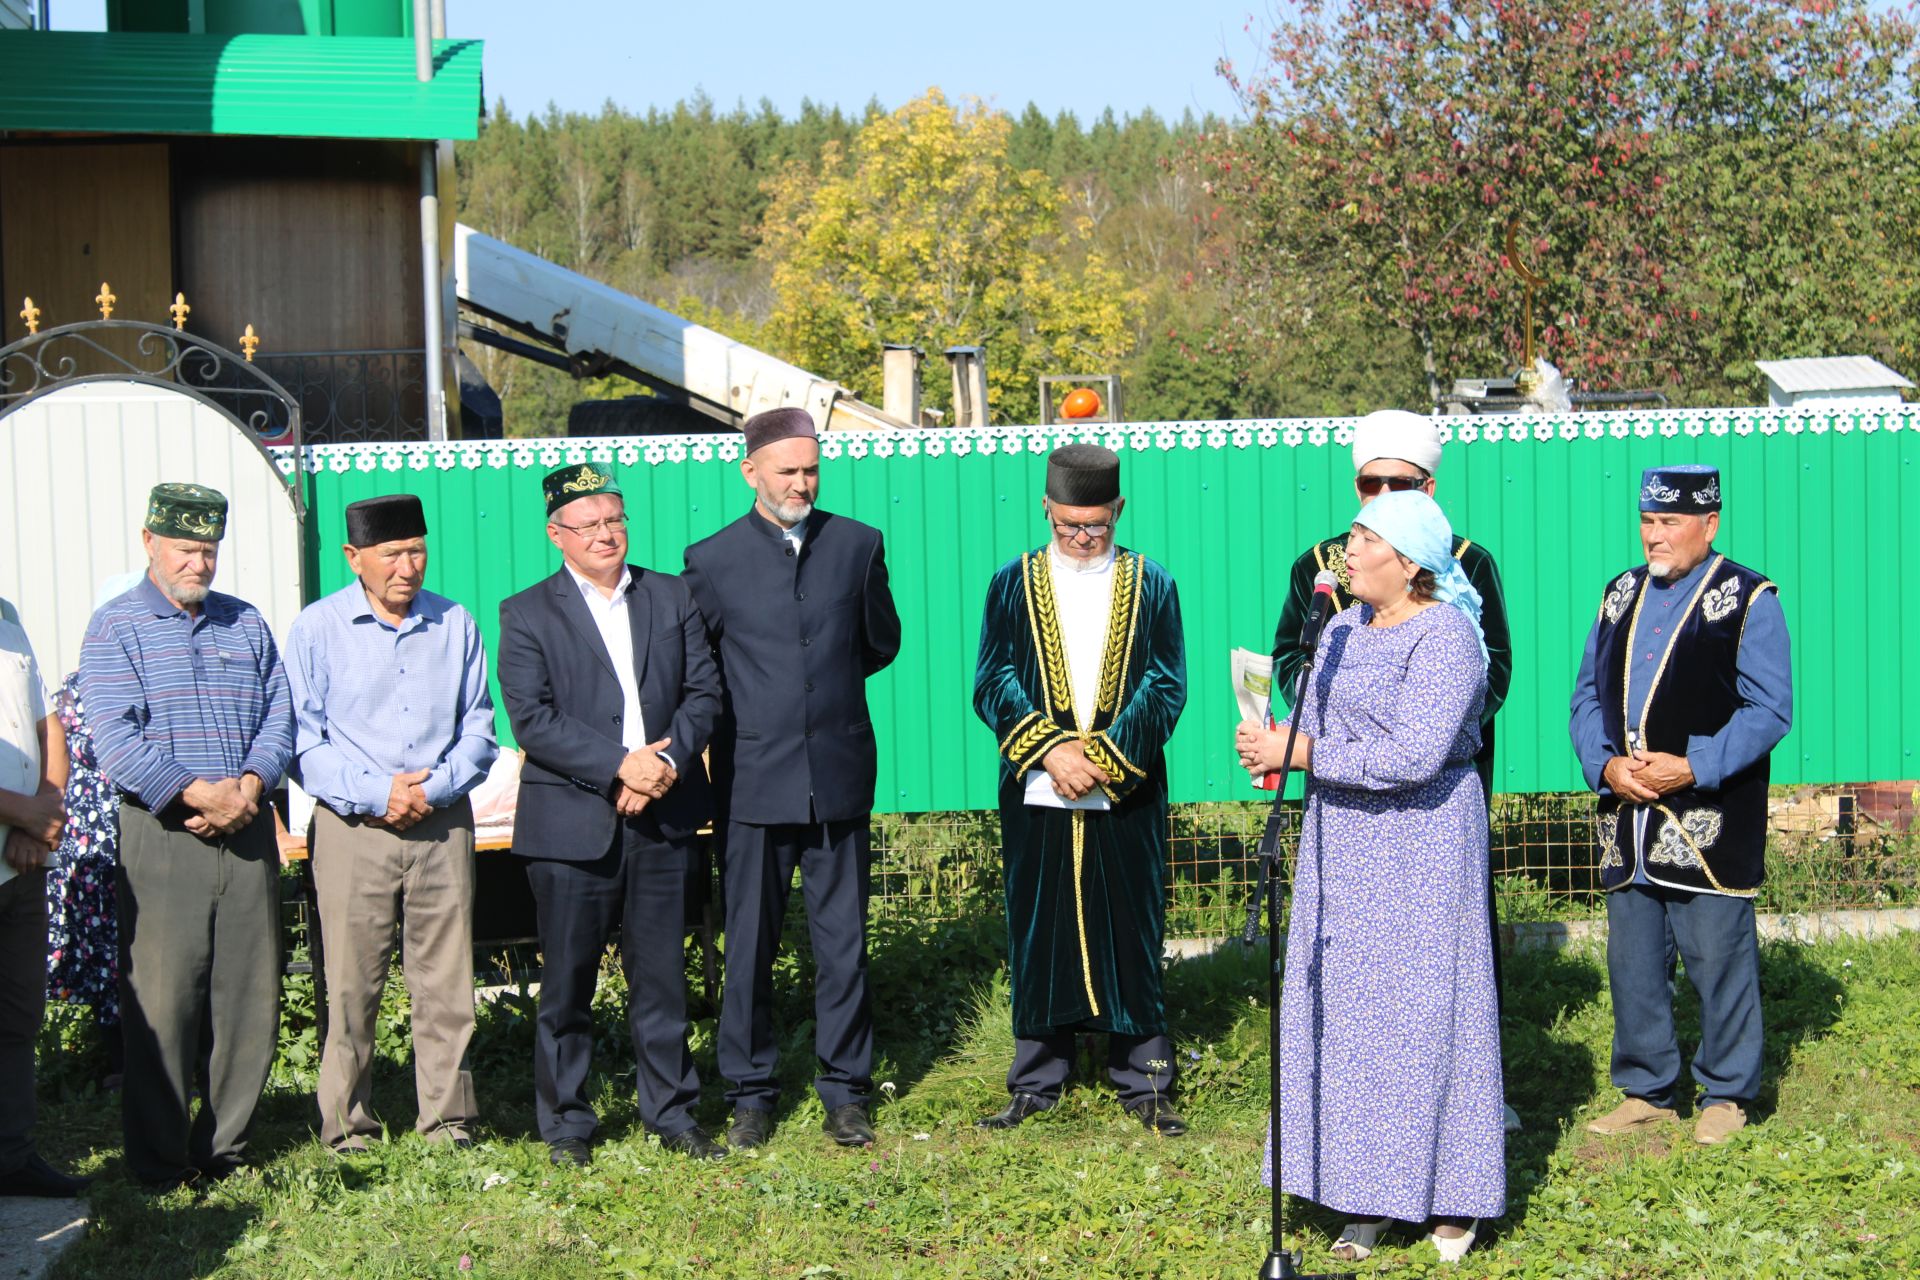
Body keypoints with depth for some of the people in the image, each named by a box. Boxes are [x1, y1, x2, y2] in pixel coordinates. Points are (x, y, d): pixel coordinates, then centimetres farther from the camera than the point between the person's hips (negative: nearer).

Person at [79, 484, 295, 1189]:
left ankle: (225, 1148, 16)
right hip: (163, 835, -4)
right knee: (162, 1003, -4)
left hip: (247, 832, 4)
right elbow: (115, 736, -10)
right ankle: (161, 1164, 6)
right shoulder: (116, 627, 1)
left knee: (250, 998, 5)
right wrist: (199, 792, -17)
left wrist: (250, 785, -9)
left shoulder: (246, 624, 16)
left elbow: (279, 716, 10)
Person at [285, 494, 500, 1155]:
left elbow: (478, 727, 10)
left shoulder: (456, 625, 9)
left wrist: (437, 787, -7)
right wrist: (373, 794, -12)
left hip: (443, 823, 2)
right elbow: (302, 739, -2)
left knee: (446, 980, 3)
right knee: (352, 983, -1)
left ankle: (448, 1119, 13)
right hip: (352, 827, -2)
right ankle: (347, 1126, 9)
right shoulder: (317, 628, 1)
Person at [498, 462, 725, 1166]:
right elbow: (531, 718, -9)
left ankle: (671, 1111, 20)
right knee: (567, 983, 4)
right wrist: (621, 765, -18)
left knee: (662, 976, 9)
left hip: (663, 819, 3)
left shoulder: (672, 598, 11)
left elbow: (704, 691, 6)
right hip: (572, 824, -2)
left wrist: (668, 763, -11)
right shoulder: (528, 613, 1)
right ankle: (566, 1125, 15)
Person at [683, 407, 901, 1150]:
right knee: (749, 947, 5)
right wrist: (752, 698, 6)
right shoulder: (713, 559, 2)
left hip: (840, 775, 1)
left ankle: (845, 1090, 17)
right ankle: (750, 1093, 16)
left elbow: (881, 643, 18)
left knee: (843, 943, 6)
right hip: (755, 779, -1)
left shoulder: (858, 545, 7)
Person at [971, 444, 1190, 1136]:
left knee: (1132, 935, 4)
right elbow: (992, 684, 0)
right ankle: (1036, 1079, 18)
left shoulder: (1152, 586, 4)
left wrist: (1100, 755, -14)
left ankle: (1142, 1080, 14)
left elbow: (1166, 689, -1)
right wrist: (1052, 749, -15)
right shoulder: (1014, 584, 5)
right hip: (1036, 795, 1)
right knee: (1038, 936, 6)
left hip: (1126, 795, 0)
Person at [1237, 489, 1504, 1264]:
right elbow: (1319, 727, 14)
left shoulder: (1444, 636, -15)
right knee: (1345, 1009, 8)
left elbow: (1414, 754, -24)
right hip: (1342, 843, 7)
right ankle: (1368, 1198, 17)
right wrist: (1272, 748, -9)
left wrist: (1298, 753, -20)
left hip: (1422, 841, -7)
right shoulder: (1344, 628, 10)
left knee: (1423, 1006, 0)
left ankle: (1452, 1197, 13)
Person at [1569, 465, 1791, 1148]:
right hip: (1627, 823, 6)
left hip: (1711, 824, -5)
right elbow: (1587, 694, 14)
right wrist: (1605, 764, -5)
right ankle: (1647, 1090, 24)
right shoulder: (1621, 593, 13)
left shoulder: (1747, 599, -4)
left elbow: (1770, 711, -9)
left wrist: (1693, 767, -18)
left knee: (1719, 960, 1)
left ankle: (1727, 1093, 16)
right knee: (1632, 961, 11)